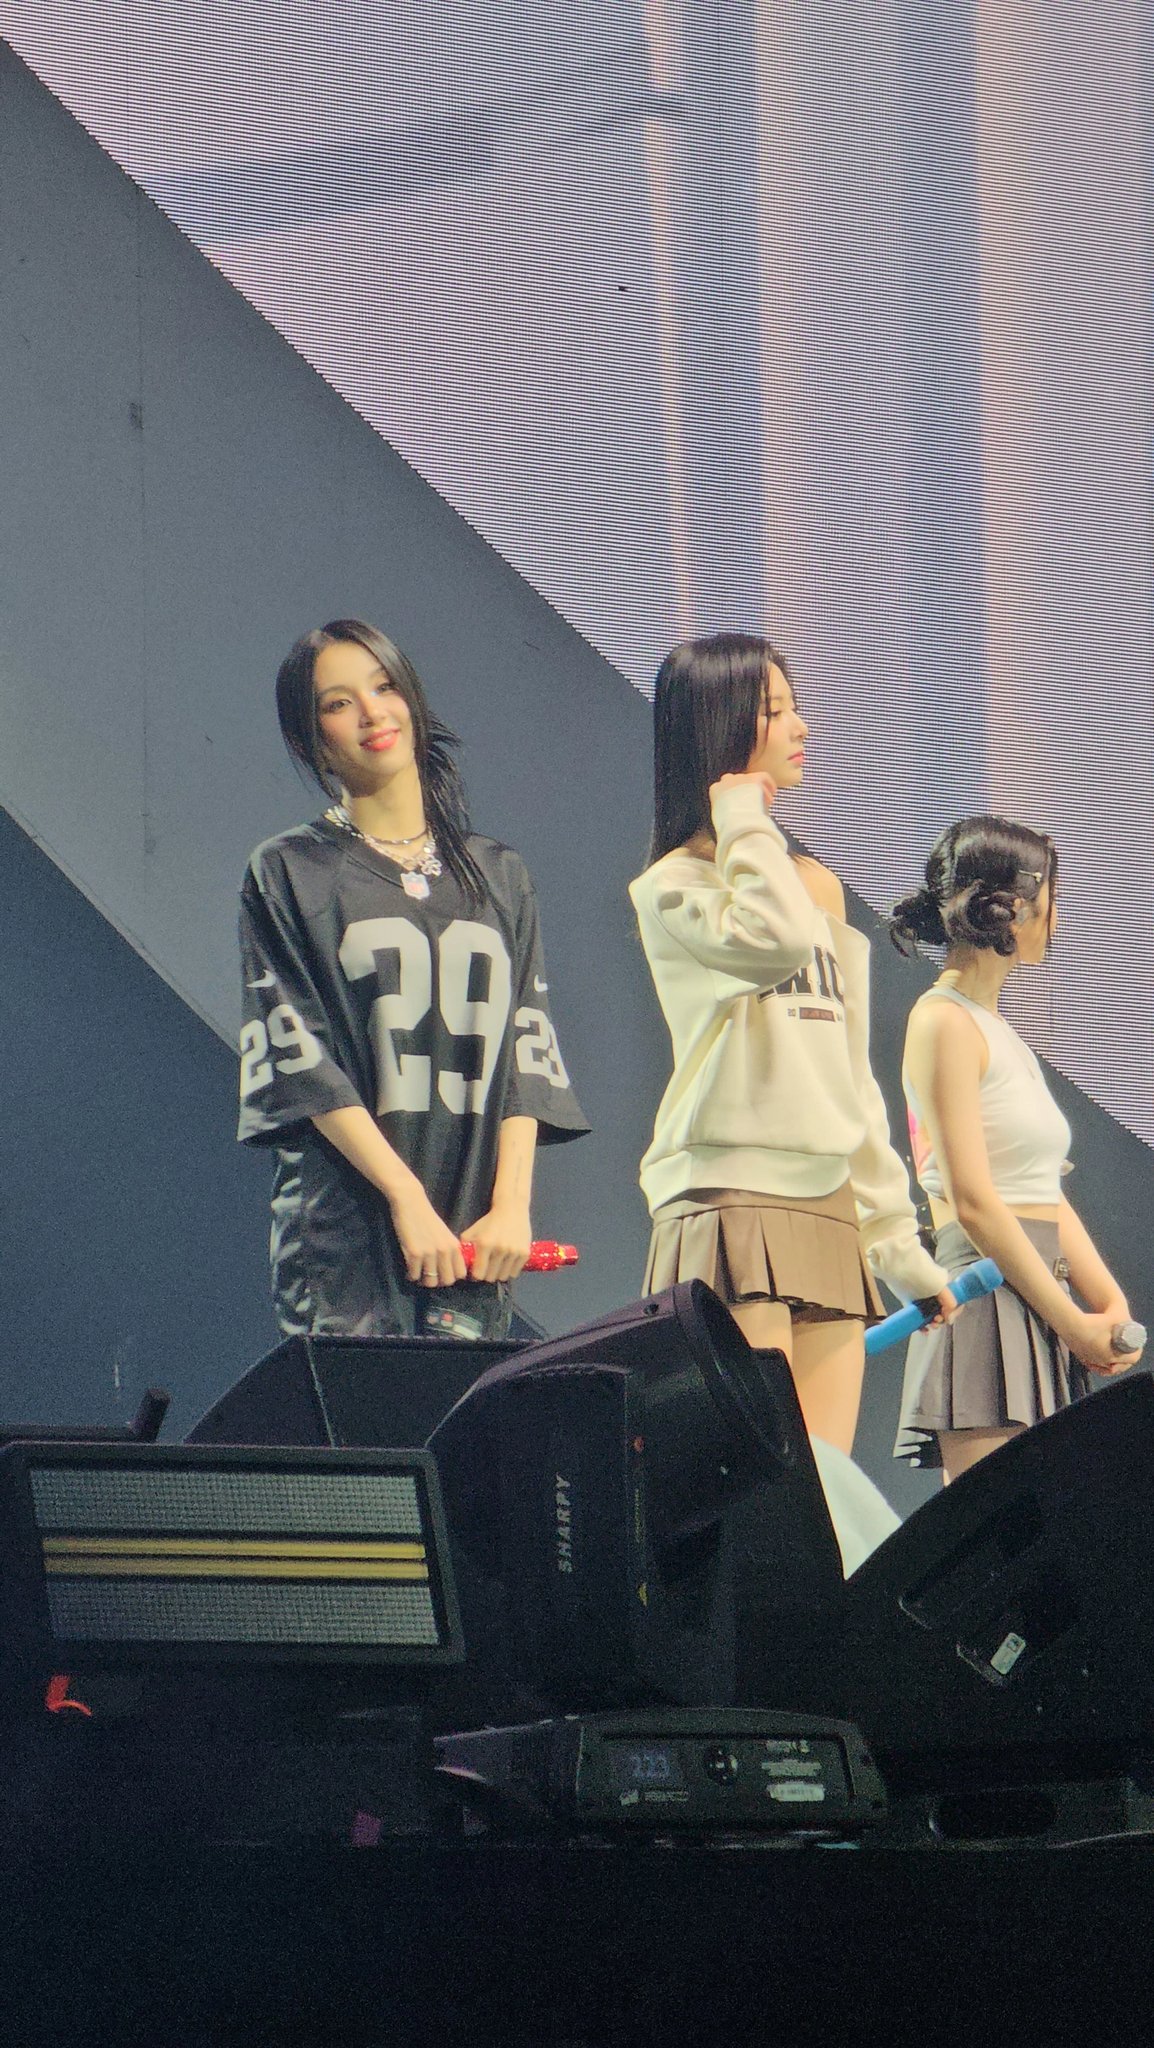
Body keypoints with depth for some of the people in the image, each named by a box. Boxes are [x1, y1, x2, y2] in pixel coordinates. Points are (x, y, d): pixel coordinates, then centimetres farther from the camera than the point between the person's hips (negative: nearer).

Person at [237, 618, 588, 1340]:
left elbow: (526, 1052, 9)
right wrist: (407, 1198, -13)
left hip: (472, 1232, 3)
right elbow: (300, 1058, -3)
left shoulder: (498, 875, 17)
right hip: (344, 1225, -3)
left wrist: (511, 1204, -7)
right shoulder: (289, 874, 7)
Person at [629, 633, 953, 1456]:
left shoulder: (821, 886, 20)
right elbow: (776, 941, -23)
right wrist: (744, 822, -6)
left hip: (827, 1207, 7)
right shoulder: (672, 887, 0)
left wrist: (896, 1234, 20)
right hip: (731, 1196, -7)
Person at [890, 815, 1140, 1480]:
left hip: (1042, 1305, 9)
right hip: (987, 1294, -9)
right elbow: (972, 1202, -13)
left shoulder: (1003, 1033, 22)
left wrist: (1111, 1306, 3)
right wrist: (1075, 1322, -12)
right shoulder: (944, 1020, -6)